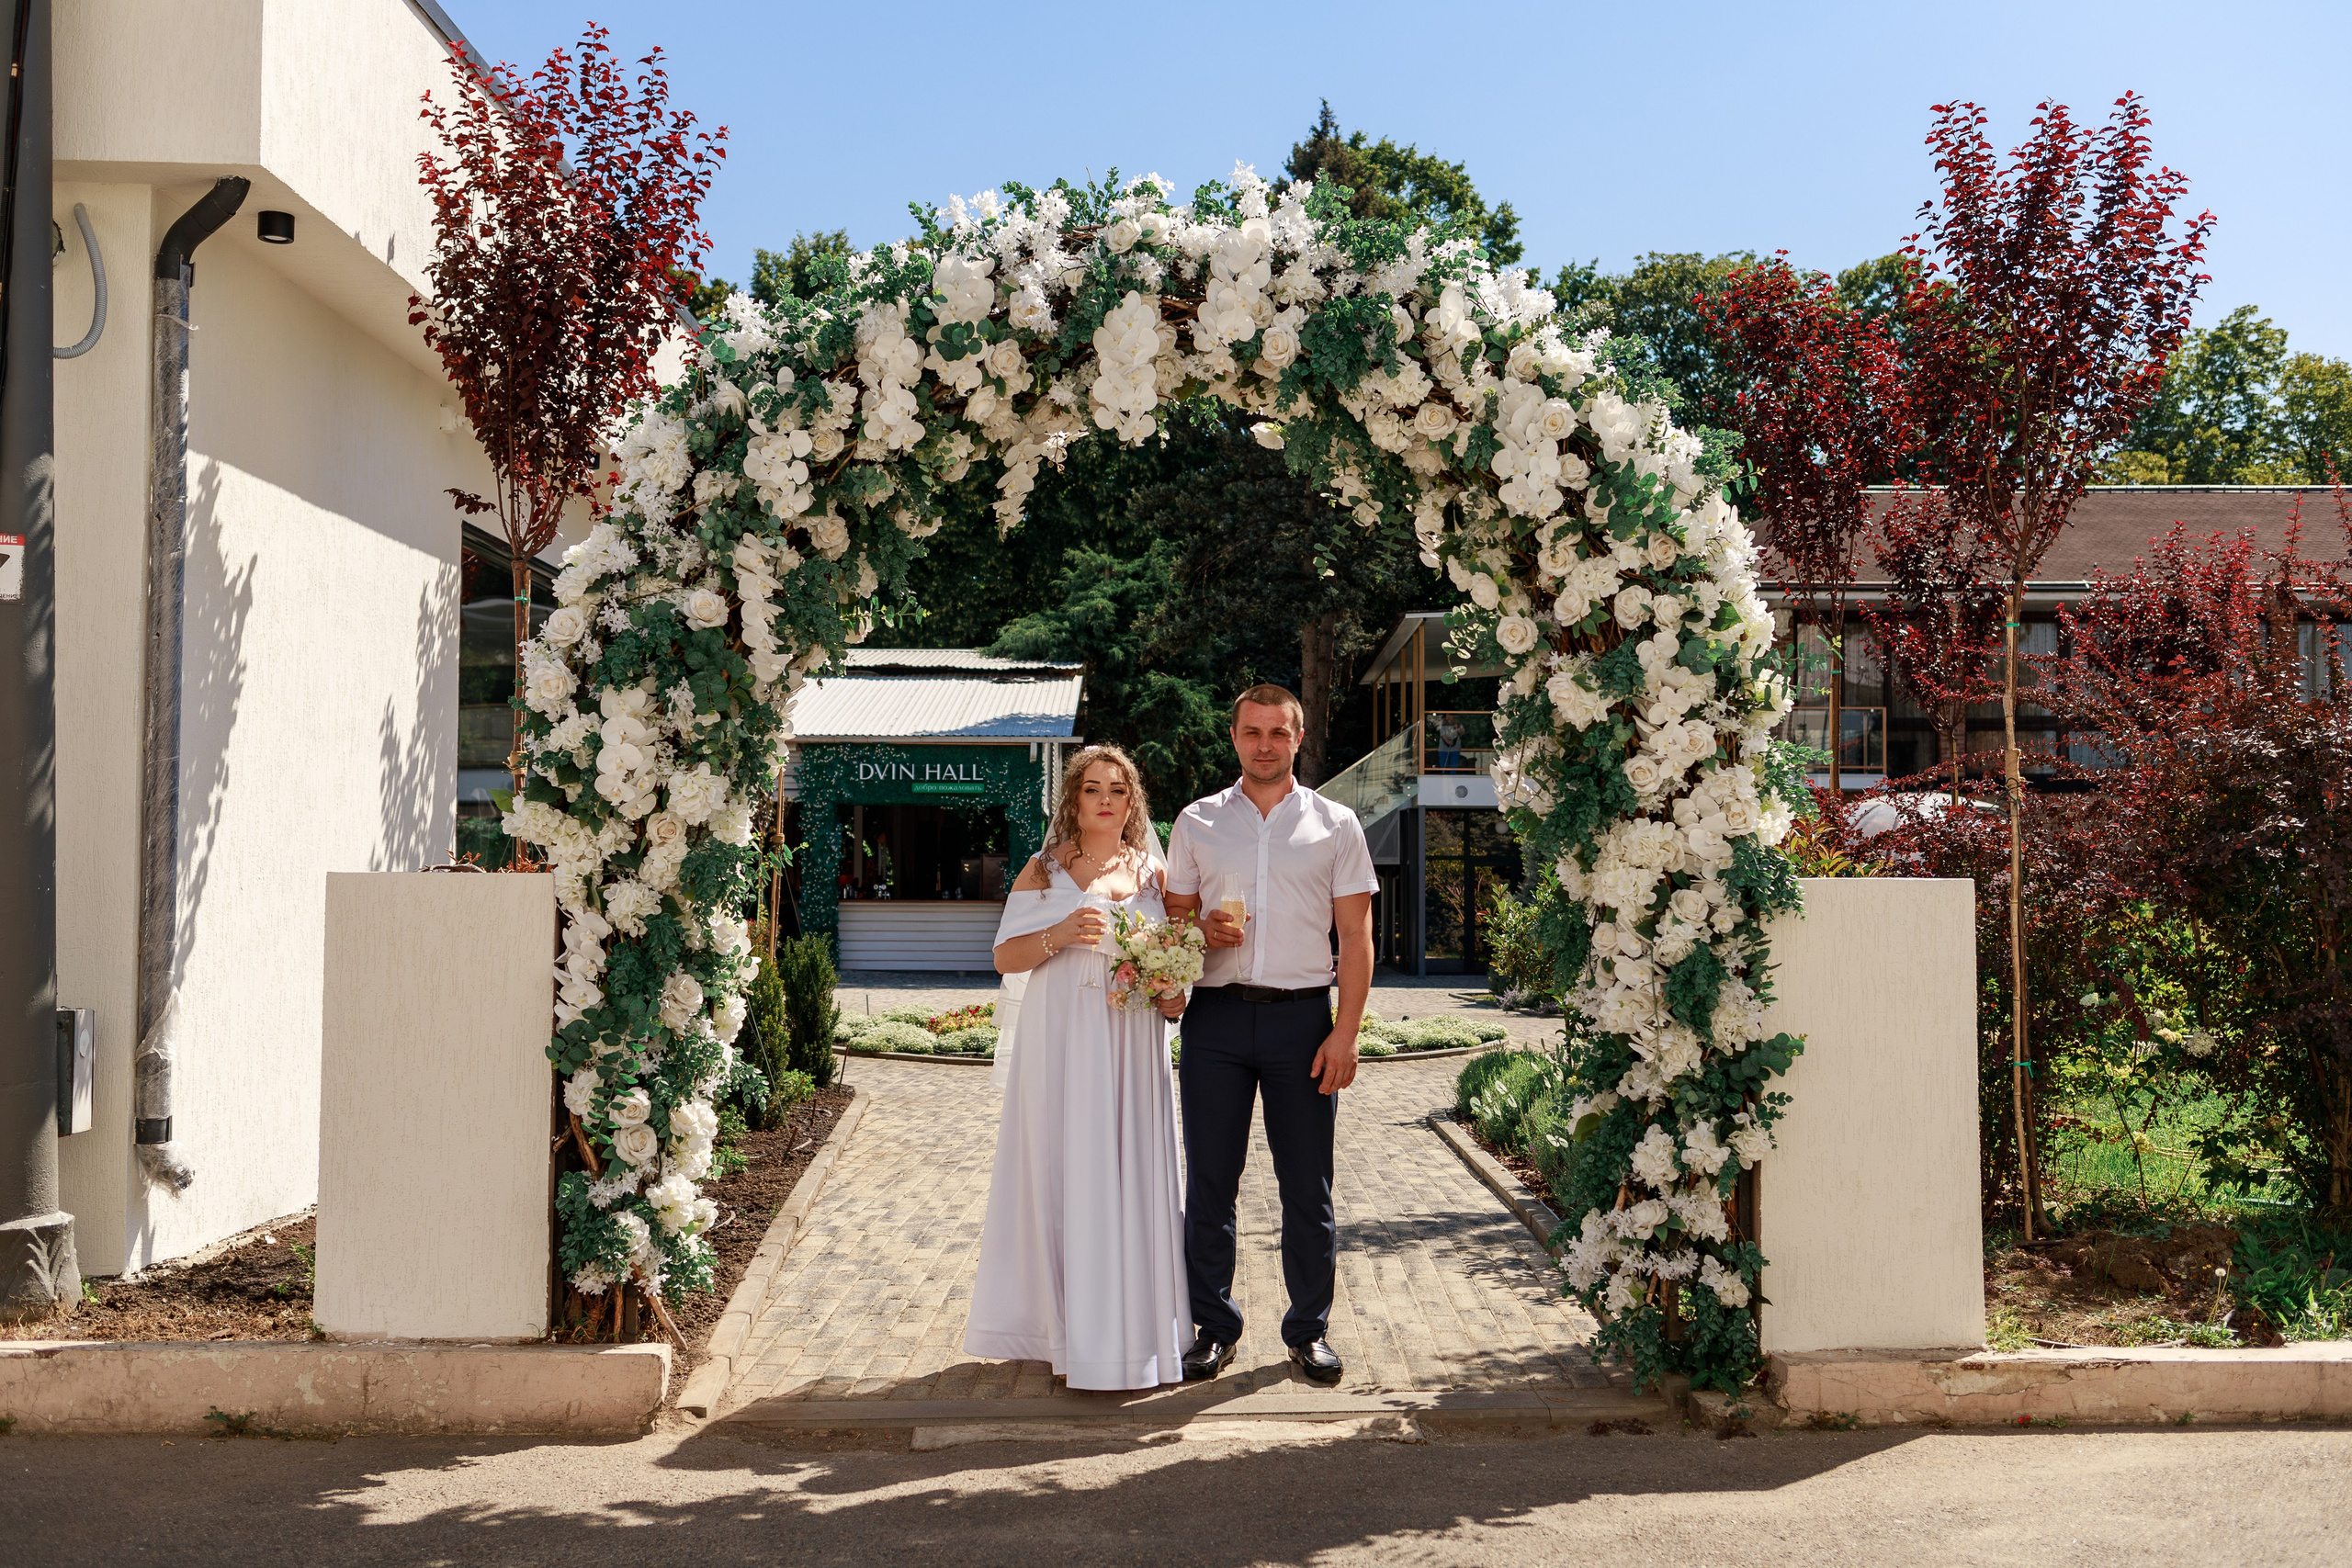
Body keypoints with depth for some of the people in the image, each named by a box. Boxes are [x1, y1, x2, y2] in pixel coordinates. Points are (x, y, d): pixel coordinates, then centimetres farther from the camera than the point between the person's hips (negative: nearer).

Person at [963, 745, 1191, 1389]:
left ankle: (1125, 1330, 10)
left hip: (1132, 1046, 2)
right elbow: (1005, 956, 1)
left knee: (1128, 1175, 1)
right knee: (1060, 1173, -1)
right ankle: (1061, 1323, 9)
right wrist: (1059, 936, -16)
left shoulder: (1153, 873, 11)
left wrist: (1174, 999, -4)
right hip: (1060, 1043, -1)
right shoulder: (1042, 871, 6)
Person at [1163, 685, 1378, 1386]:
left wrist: (1346, 1032, -7)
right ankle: (1212, 1327, 17)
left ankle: (1308, 1329, 18)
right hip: (1216, 1013, 1)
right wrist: (1201, 932, -10)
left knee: (1308, 1187, 5)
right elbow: (1173, 919, 14)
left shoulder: (1335, 826, 6)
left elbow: (1356, 938, 2)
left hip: (1302, 1014, -1)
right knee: (1209, 1181, 5)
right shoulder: (1196, 822, 10)